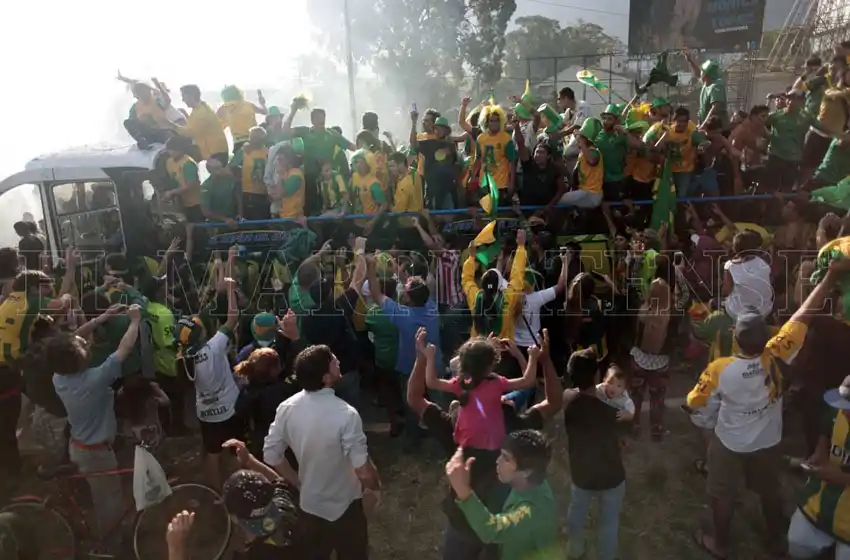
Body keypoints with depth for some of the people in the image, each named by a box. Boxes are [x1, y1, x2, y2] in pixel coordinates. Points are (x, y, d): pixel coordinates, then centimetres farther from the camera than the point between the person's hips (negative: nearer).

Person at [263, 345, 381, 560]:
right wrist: (375, 487, -7)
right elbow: (363, 472, -28)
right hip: (344, 507, -4)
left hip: (308, 505, 4)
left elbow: (271, 456, -5)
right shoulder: (346, 415, -31)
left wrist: (299, 483, 9)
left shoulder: (286, 409, -15)